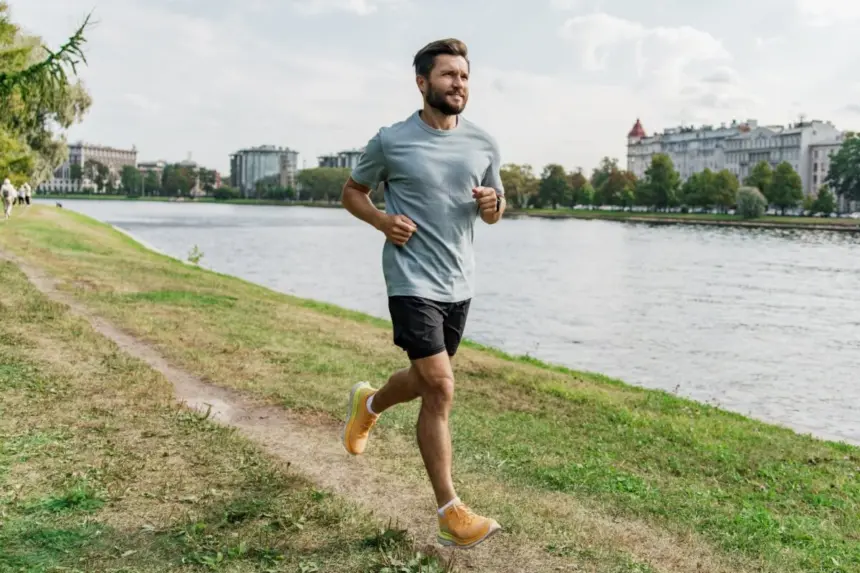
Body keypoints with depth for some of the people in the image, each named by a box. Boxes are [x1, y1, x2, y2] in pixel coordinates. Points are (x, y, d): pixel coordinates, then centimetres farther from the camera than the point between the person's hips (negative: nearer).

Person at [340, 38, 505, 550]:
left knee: (428, 380, 18)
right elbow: (352, 191, 8)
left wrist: (492, 205, -10)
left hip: (460, 282, 6)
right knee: (441, 388, -12)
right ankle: (450, 512, -2)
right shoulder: (391, 141, -6)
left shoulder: (484, 144, 5)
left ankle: (369, 404, 51)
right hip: (413, 281, -5)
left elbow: (495, 211, 15)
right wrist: (382, 220, -13)